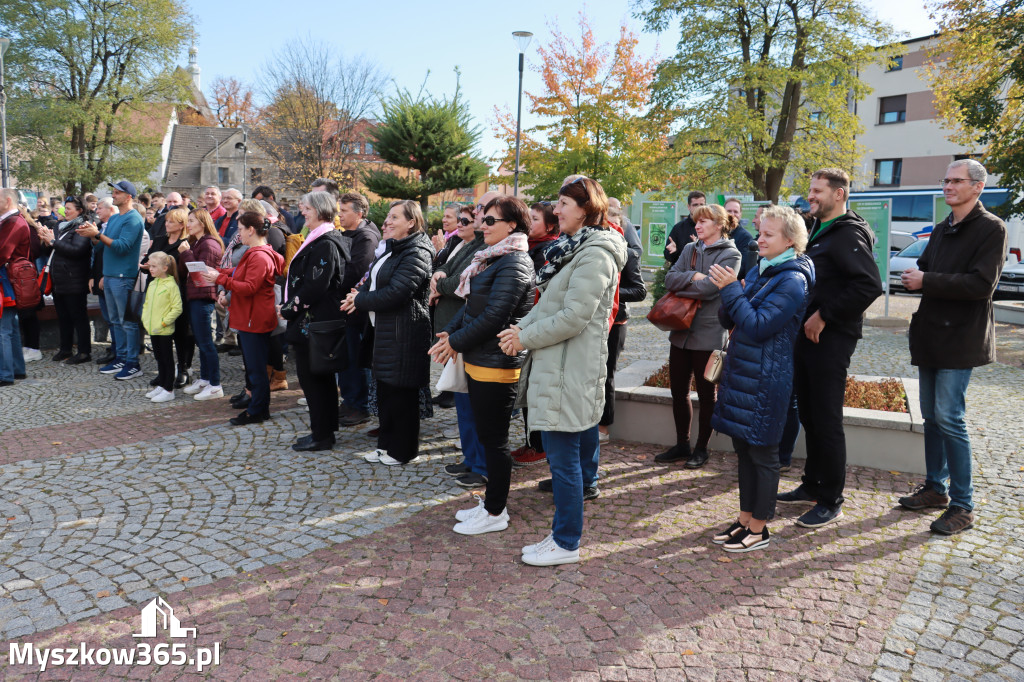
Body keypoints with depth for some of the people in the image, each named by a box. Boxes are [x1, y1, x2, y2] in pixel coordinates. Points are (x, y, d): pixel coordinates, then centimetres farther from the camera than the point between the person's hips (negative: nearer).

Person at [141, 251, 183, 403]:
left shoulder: (171, 285, -14)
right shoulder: (152, 284, 10)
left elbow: (177, 308, -17)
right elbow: (146, 304, 22)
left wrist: (163, 322, -17)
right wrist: (145, 319, 9)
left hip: (165, 330, -8)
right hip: (152, 329, 8)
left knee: (167, 359, 1)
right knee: (159, 358, 16)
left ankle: (169, 390, 7)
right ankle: (161, 386, 27)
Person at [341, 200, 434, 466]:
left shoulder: (416, 254, -17)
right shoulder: (392, 249, 14)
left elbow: (394, 293, -24)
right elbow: (373, 279, 19)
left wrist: (359, 300, -12)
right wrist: (360, 293, -3)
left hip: (405, 332, -10)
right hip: (385, 329, 10)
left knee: (401, 393, 2)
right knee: (384, 389, 17)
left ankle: (402, 450, 16)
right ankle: (386, 444, 31)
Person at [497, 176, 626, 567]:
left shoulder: (595, 255, -15)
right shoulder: (571, 248, 16)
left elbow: (573, 318, -21)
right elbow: (548, 304, 18)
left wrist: (525, 338, -12)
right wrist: (521, 328, 3)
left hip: (571, 370, -9)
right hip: (558, 367, 10)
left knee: (562, 456, -2)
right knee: (574, 447, 19)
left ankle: (566, 543, 9)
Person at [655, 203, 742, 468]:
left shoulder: (730, 255, -7)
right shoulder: (690, 249, 11)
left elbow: (709, 288, -19)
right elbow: (670, 278, -1)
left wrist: (680, 286, -8)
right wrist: (693, 276, -16)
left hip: (708, 334, -6)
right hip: (681, 329, 6)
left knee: (706, 393, 8)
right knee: (678, 390, 11)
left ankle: (701, 448, 21)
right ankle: (682, 444, 26)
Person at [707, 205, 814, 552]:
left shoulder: (793, 280, -14)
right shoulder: (759, 271, 10)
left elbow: (759, 326, -22)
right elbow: (730, 321, 10)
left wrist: (731, 289, -20)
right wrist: (727, 291, -8)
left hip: (766, 378, -8)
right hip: (741, 369, 8)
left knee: (762, 452, 3)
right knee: (744, 449, 15)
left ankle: (759, 529, 15)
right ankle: (745, 518, 27)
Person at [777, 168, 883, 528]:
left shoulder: (848, 235, -13)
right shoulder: (818, 232, 16)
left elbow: (870, 285, -25)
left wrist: (824, 316, -21)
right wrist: (807, 317, 10)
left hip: (830, 339, -9)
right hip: (807, 335, 9)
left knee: (827, 421, -2)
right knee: (809, 415, 16)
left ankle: (831, 501, 10)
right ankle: (812, 485, 29)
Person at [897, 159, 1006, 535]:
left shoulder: (991, 228, -8)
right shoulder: (942, 230, 16)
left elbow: (981, 284, -18)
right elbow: (925, 268, 16)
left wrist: (927, 281, -17)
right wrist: (915, 275, -7)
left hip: (960, 338, -8)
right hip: (931, 334, 8)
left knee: (949, 418, -9)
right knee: (931, 416, 12)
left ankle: (962, 506, 1)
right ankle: (936, 487, 25)